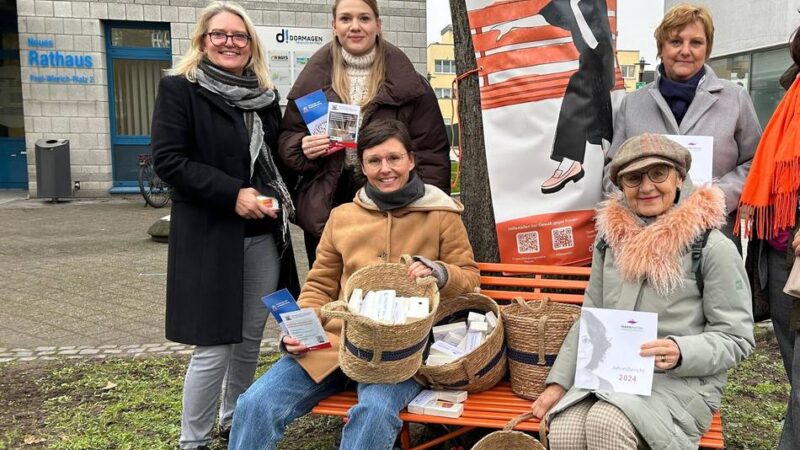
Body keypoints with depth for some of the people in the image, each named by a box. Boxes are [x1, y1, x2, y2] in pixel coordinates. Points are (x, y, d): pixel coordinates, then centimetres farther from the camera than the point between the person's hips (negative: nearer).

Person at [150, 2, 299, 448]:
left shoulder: (264, 94, 13)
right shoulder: (179, 88, -4)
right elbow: (168, 159, -12)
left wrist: (281, 195, 3)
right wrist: (232, 193, -20)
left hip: (264, 236, 6)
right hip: (209, 235, -6)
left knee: (250, 339, 13)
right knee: (214, 346, -4)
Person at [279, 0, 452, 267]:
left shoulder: (407, 83, 2)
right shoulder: (313, 79, 8)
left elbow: (431, 150, 1)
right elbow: (287, 137, 14)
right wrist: (303, 148, -10)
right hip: (325, 211, 2)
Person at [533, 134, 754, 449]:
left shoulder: (712, 247, -8)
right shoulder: (611, 238, 7)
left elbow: (736, 338, -6)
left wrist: (681, 353, -25)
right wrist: (559, 382, 5)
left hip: (684, 381, -4)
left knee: (606, 423, -31)